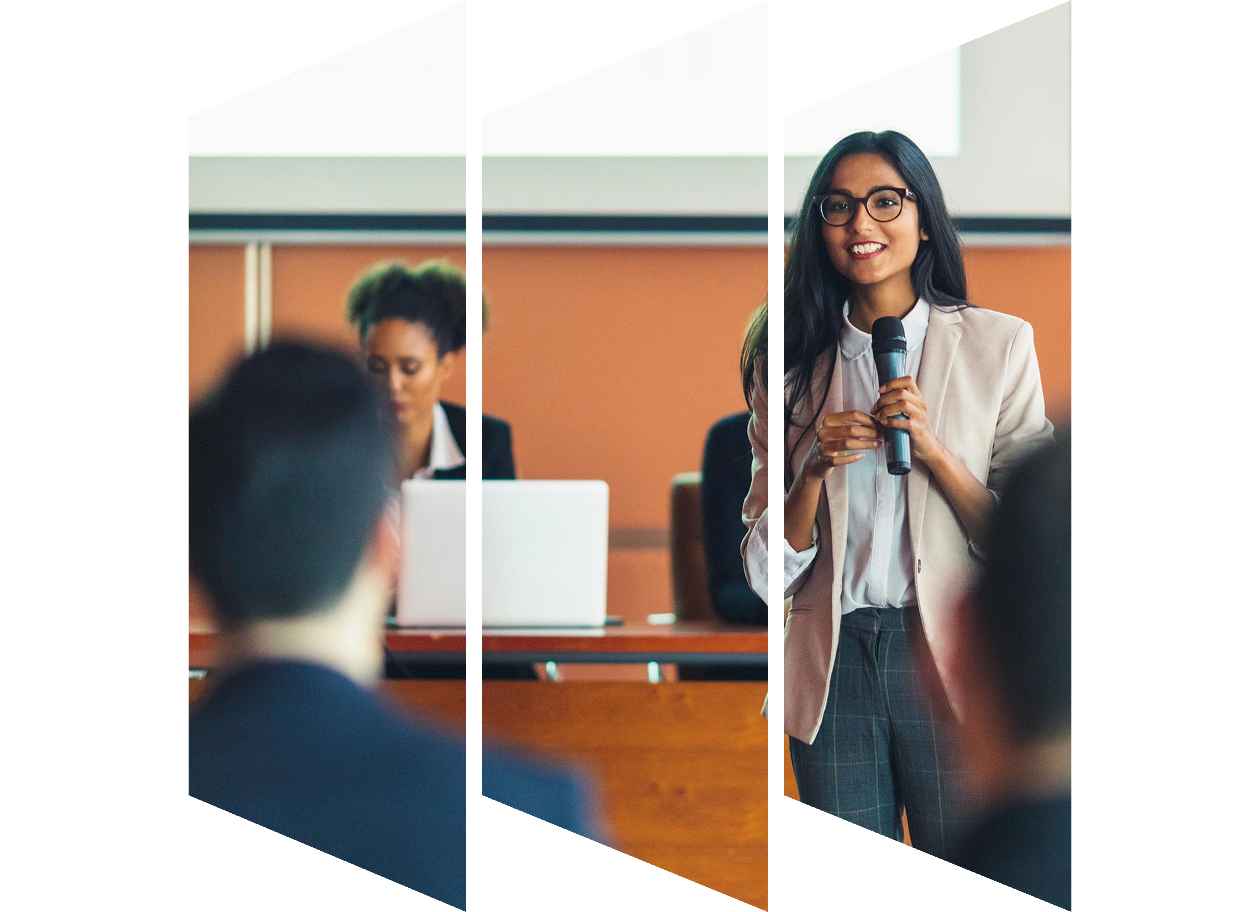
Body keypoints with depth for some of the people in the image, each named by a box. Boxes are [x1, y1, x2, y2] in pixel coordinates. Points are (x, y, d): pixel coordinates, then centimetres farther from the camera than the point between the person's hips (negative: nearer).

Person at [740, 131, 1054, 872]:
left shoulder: (998, 345, 1)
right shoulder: (794, 363, 7)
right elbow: (769, 566, 7)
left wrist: (932, 450, -15)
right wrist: (815, 469, -11)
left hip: (948, 655, -2)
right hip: (834, 661, 2)